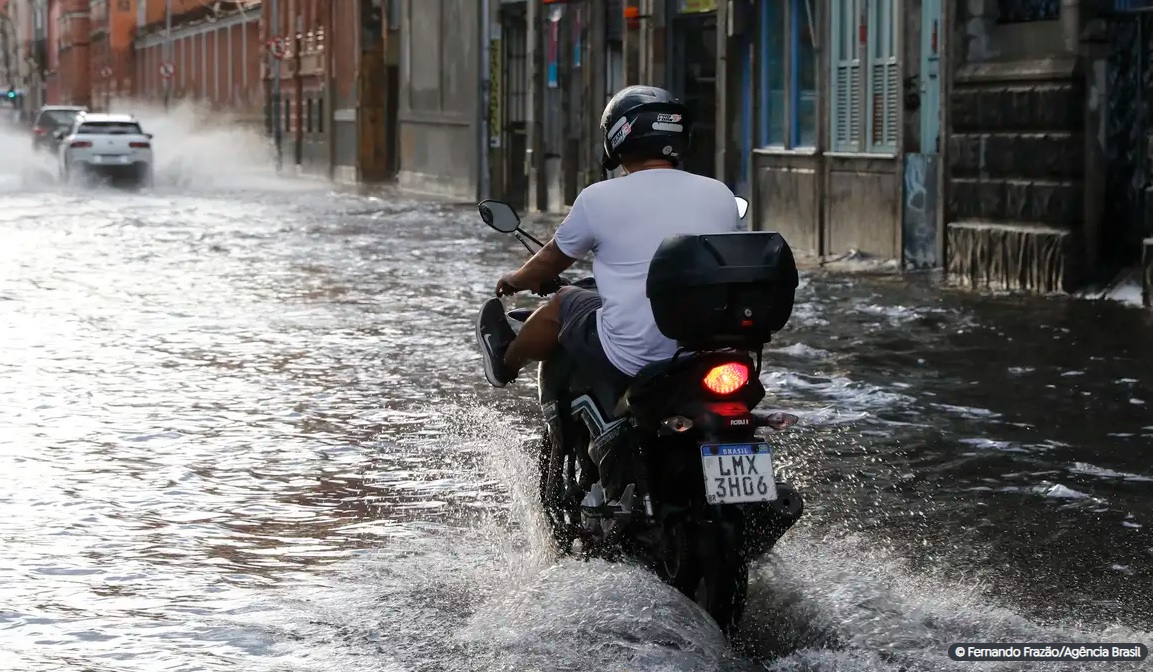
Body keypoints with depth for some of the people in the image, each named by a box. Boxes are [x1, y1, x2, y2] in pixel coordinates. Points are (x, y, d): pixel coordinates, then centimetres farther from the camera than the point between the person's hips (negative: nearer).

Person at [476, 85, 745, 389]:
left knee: (562, 303, 24)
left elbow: (552, 260, 10)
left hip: (633, 358, -4)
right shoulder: (720, 195, 3)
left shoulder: (599, 198, -6)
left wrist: (515, 279, 33)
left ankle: (506, 361, 51)